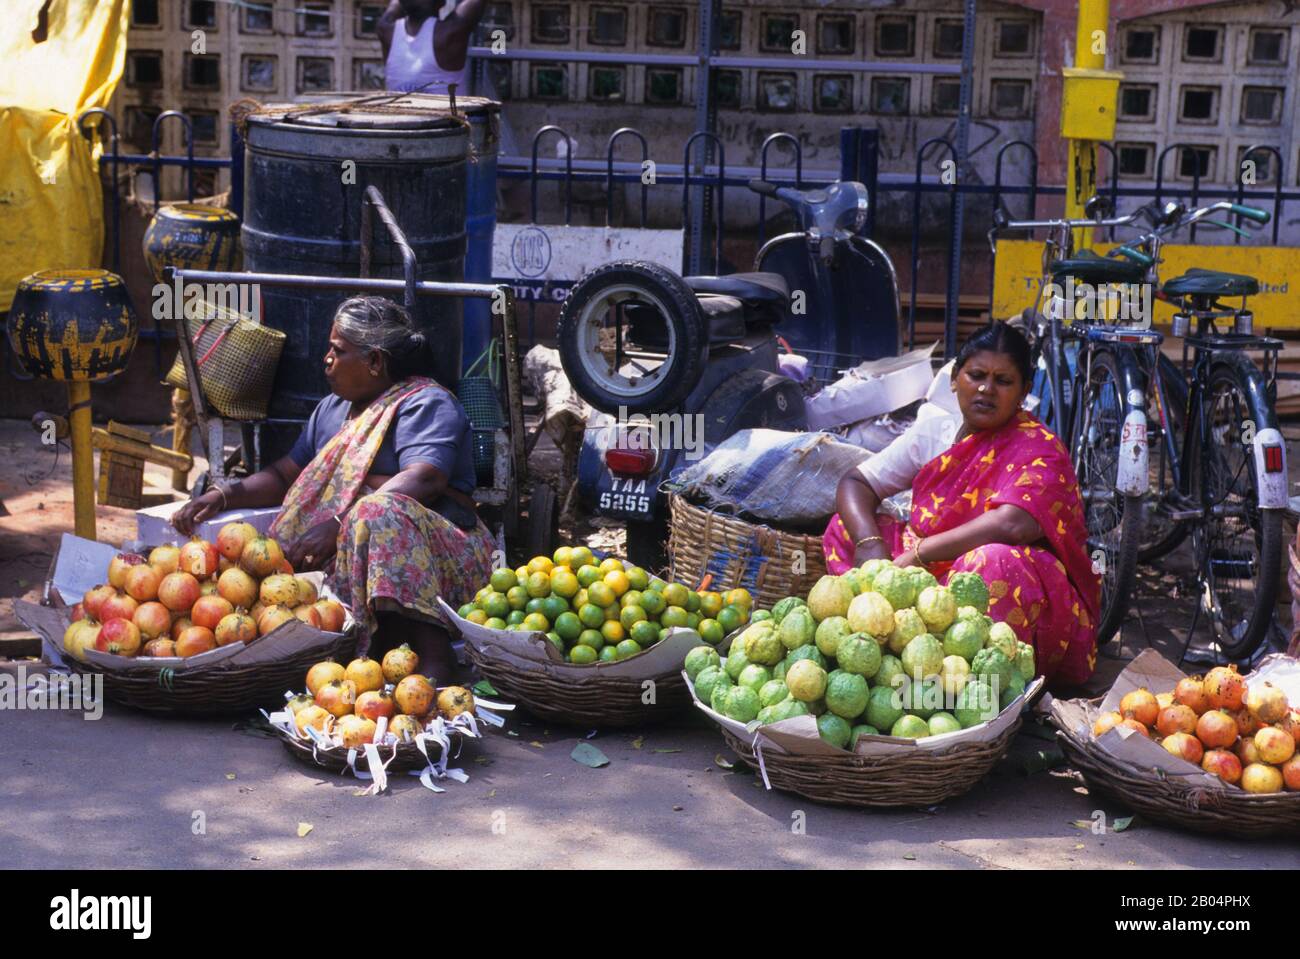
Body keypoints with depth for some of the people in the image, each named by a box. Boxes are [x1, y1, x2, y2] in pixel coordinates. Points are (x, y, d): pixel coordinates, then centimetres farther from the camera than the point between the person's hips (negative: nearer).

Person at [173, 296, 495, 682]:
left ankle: (432, 654, -47)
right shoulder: (332, 409, 24)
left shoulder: (425, 403, -4)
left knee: (382, 512, -38)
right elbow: (285, 475, 27)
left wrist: (338, 523, -31)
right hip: (347, 554, 7)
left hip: (438, 553, -7)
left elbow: (423, 480, -21)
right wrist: (223, 496, 7)